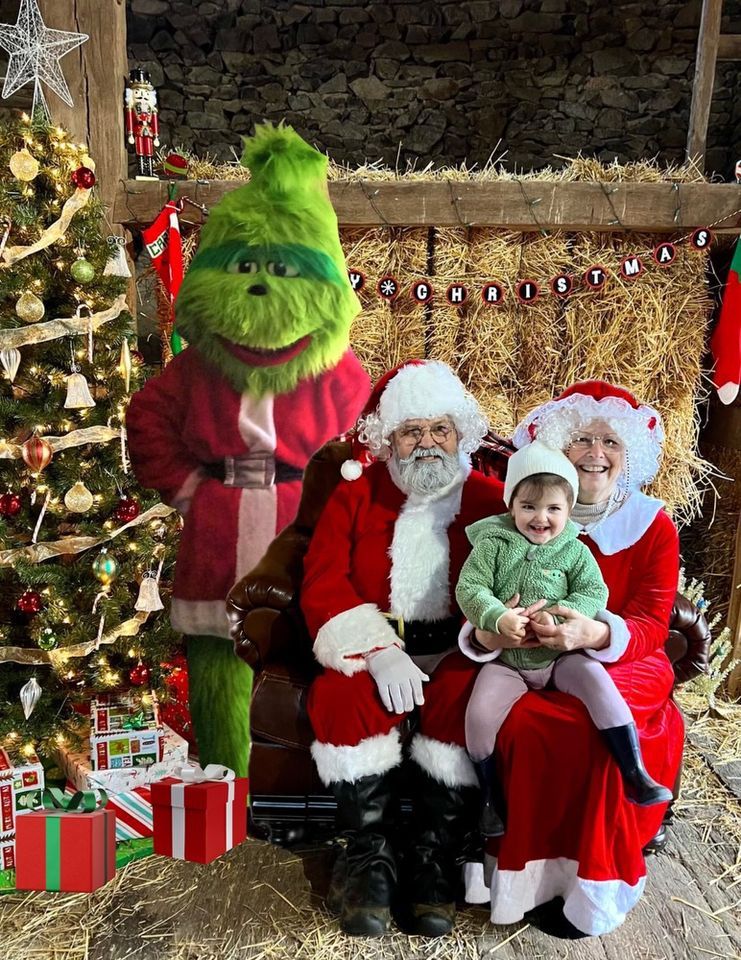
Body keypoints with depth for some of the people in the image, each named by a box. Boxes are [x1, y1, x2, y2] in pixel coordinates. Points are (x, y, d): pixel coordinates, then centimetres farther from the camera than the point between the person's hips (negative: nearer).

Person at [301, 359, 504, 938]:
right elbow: (322, 586, -3)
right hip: (371, 646, 1)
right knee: (345, 697, -30)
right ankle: (370, 856, -11)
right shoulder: (355, 496, 8)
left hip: (454, 650, 0)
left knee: (460, 699, -32)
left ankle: (435, 860, -13)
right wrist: (379, 651, -18)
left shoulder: (488, 499, 9)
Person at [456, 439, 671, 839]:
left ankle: (634, 776, -13)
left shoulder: (575, 551, 1)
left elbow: (595, 594, -7)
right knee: (479, 714, -19)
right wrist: (499, 618, -28)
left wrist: (557, 615, -26)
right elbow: (469, 587, -9)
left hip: (561, 655, 1)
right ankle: (489, 799, 5)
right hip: (506, 659, 0)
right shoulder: (492, 544, -2)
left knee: (598, 682, -26)